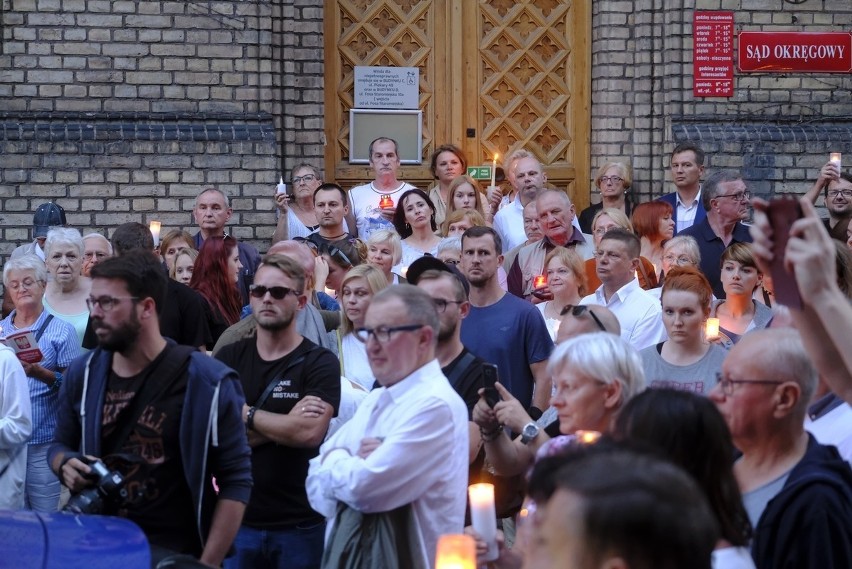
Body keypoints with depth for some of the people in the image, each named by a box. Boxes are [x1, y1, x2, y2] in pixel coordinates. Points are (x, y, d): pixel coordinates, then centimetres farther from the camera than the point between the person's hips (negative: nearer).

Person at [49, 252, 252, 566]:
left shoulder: (206, 382, -10)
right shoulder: (83, 374, 4)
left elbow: (235, 481, -10)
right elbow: (61, 444, 19)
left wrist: (208, 564, -14)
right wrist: (65, 465, -5)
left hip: (171, 551, -4)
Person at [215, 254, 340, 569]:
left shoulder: (320, 363, -5)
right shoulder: (228, 358, 5)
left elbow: (310, 433, -19)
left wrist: (246, 414, -9)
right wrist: (286, 423, -15)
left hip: (299, 523, -2)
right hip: (237, 518, 3)